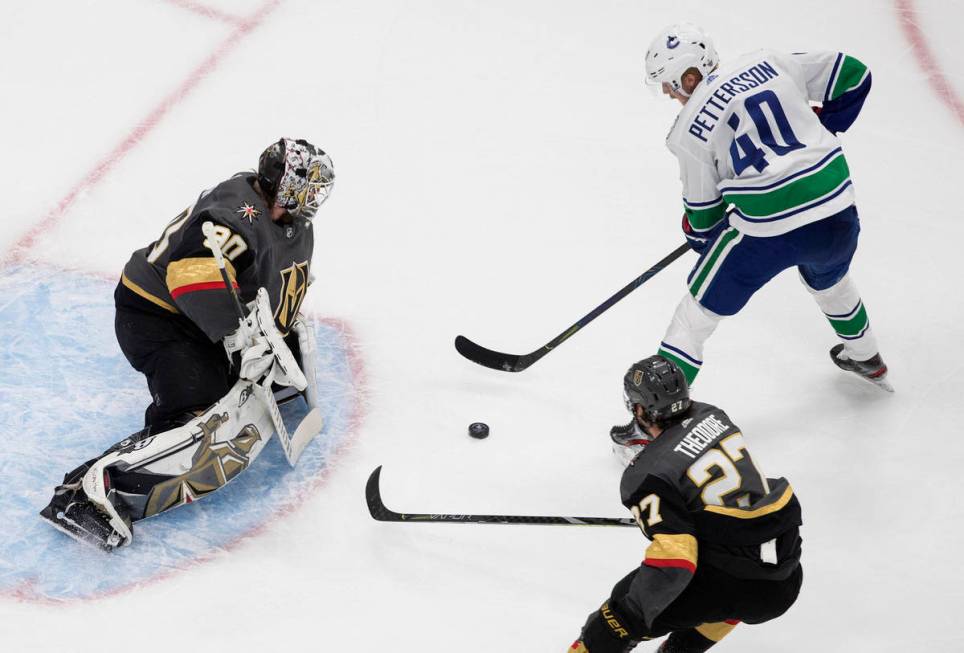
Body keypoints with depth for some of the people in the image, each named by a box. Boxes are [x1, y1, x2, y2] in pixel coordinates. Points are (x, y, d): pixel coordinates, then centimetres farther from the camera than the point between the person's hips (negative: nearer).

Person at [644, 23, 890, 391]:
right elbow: (853, 74, 14)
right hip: (837, 213, 6)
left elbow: (703, 208, 6)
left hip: (767, 229, -6)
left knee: (702, 305, 12)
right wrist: (819, 132, 25)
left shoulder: (690, 129, -2)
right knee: (828, 277, 38)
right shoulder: (767, 63, 7)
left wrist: (697, 234, 28)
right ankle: (865, 359, 57)